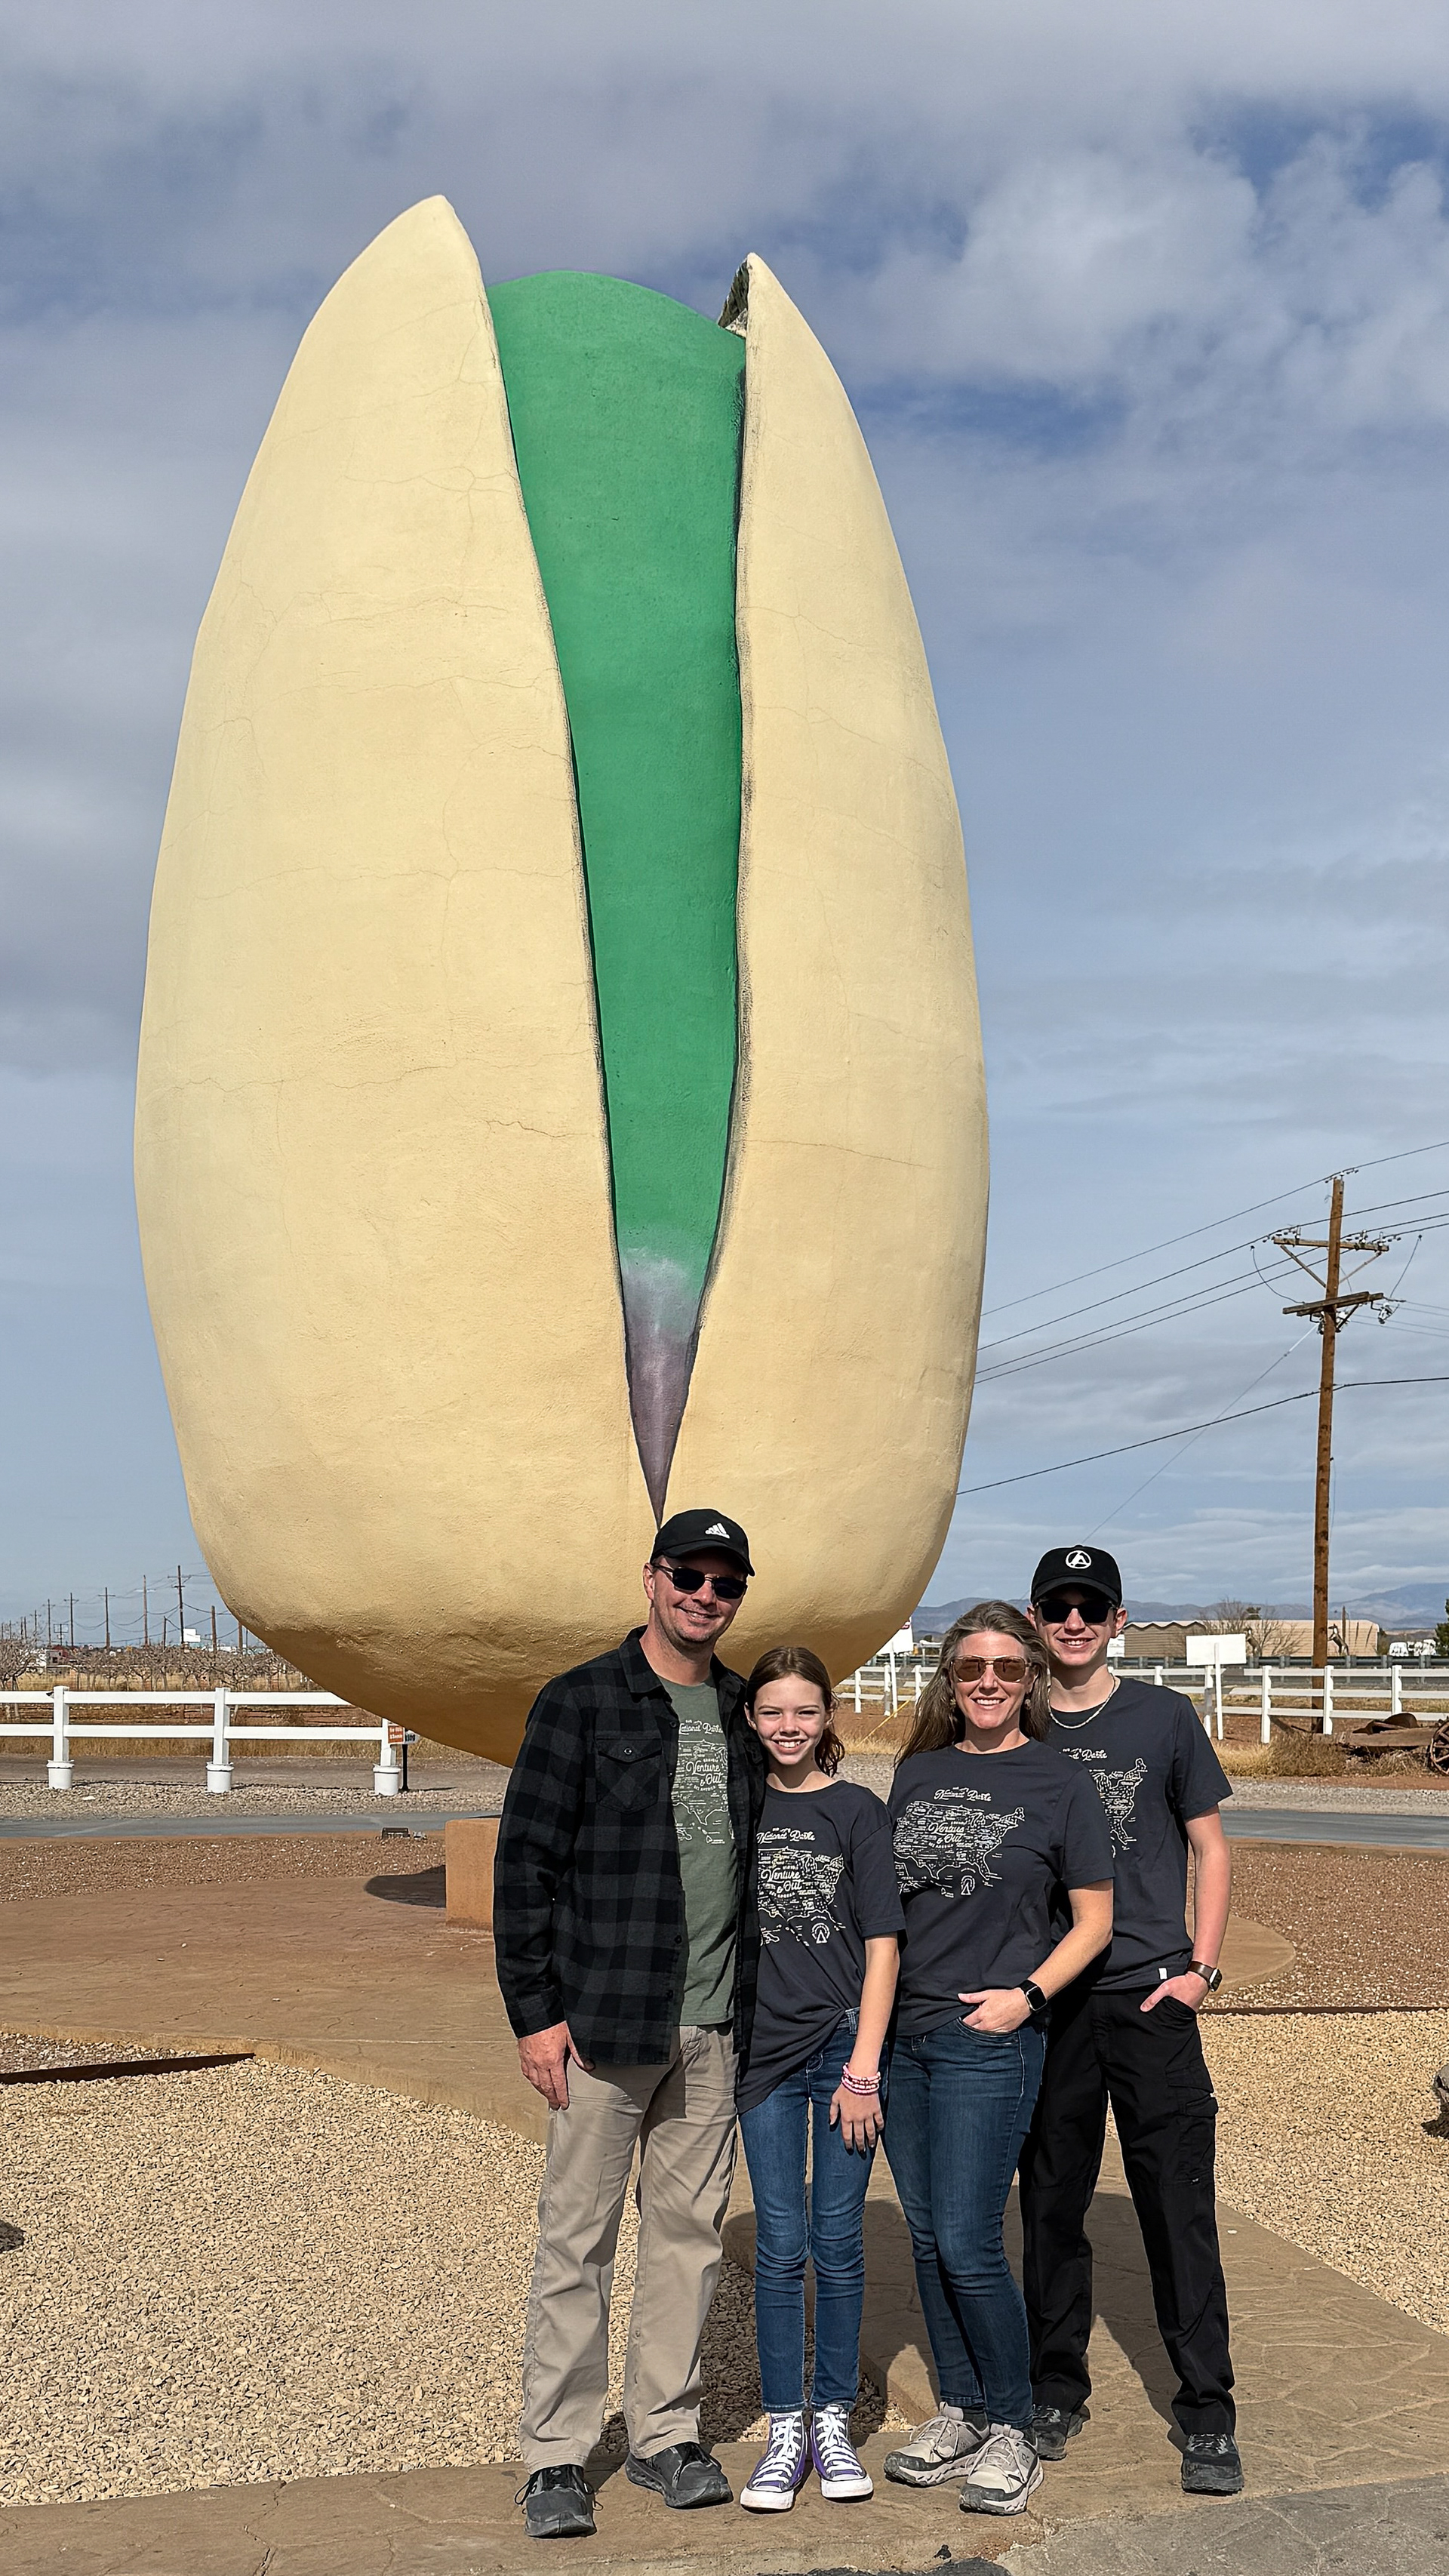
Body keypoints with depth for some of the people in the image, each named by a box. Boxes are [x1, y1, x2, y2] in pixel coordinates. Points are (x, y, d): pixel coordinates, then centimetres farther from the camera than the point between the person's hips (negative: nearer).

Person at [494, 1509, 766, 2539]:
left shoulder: (745, 1713, 10)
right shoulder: (581, 1703, -6)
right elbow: (525, 1864, -6)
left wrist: (754, 2005, 14)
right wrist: (534, 2011, -10)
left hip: (714, 2028, 5)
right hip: (605, 2024, -5)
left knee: (691, 2231, 11)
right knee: (578, 2239, 1)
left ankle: (667, 2431, 24)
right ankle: (558, 2455, 12)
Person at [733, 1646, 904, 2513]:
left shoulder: (858, 1811, -3)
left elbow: (882, 1947, -4)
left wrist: (864, 2068, -9)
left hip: (847, 2045, -1)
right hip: (765, 2050, 2)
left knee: (839, 2241, 6)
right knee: (781, 2247, 4)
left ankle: (834, 2420, 20)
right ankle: (785, 2430, 15)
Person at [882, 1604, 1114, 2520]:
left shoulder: (1059, 1783, -4)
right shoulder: (918, 1773, 9)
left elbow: (1094, 1922, 0)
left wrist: (1027, 1993, -12)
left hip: (991, 2041, -5)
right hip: (901, 2031, 5)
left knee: (968, 2243, -7)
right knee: (927, 2237, 11)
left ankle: (1013, 2431, 10)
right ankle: (962, 2411, 26)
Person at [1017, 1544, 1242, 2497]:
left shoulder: (1163, 1716, 4)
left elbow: (1210, 1848, 8)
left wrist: (1201, 1966, -2)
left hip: (1150, 1993, -1)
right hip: (1042, 1997, 2)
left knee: (1179, 2204, -2)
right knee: (1052, 2201, 9)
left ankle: (1207, 2415, 7)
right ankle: (1059, 2387, 24)